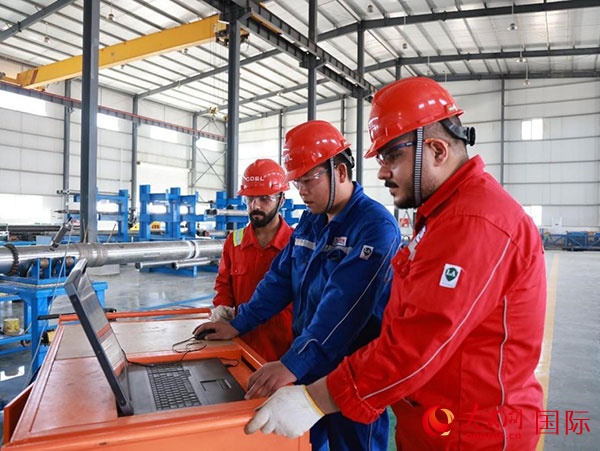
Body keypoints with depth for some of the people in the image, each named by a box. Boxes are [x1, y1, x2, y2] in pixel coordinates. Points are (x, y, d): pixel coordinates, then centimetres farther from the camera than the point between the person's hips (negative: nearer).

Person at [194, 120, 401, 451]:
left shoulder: (375, 225, -20)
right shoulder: (310, 220, 5)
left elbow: (343, 304, -31)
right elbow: (280, 278, 9)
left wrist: (294, 363, -36)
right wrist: (238, 325, 5)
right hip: (306, 364, 7)